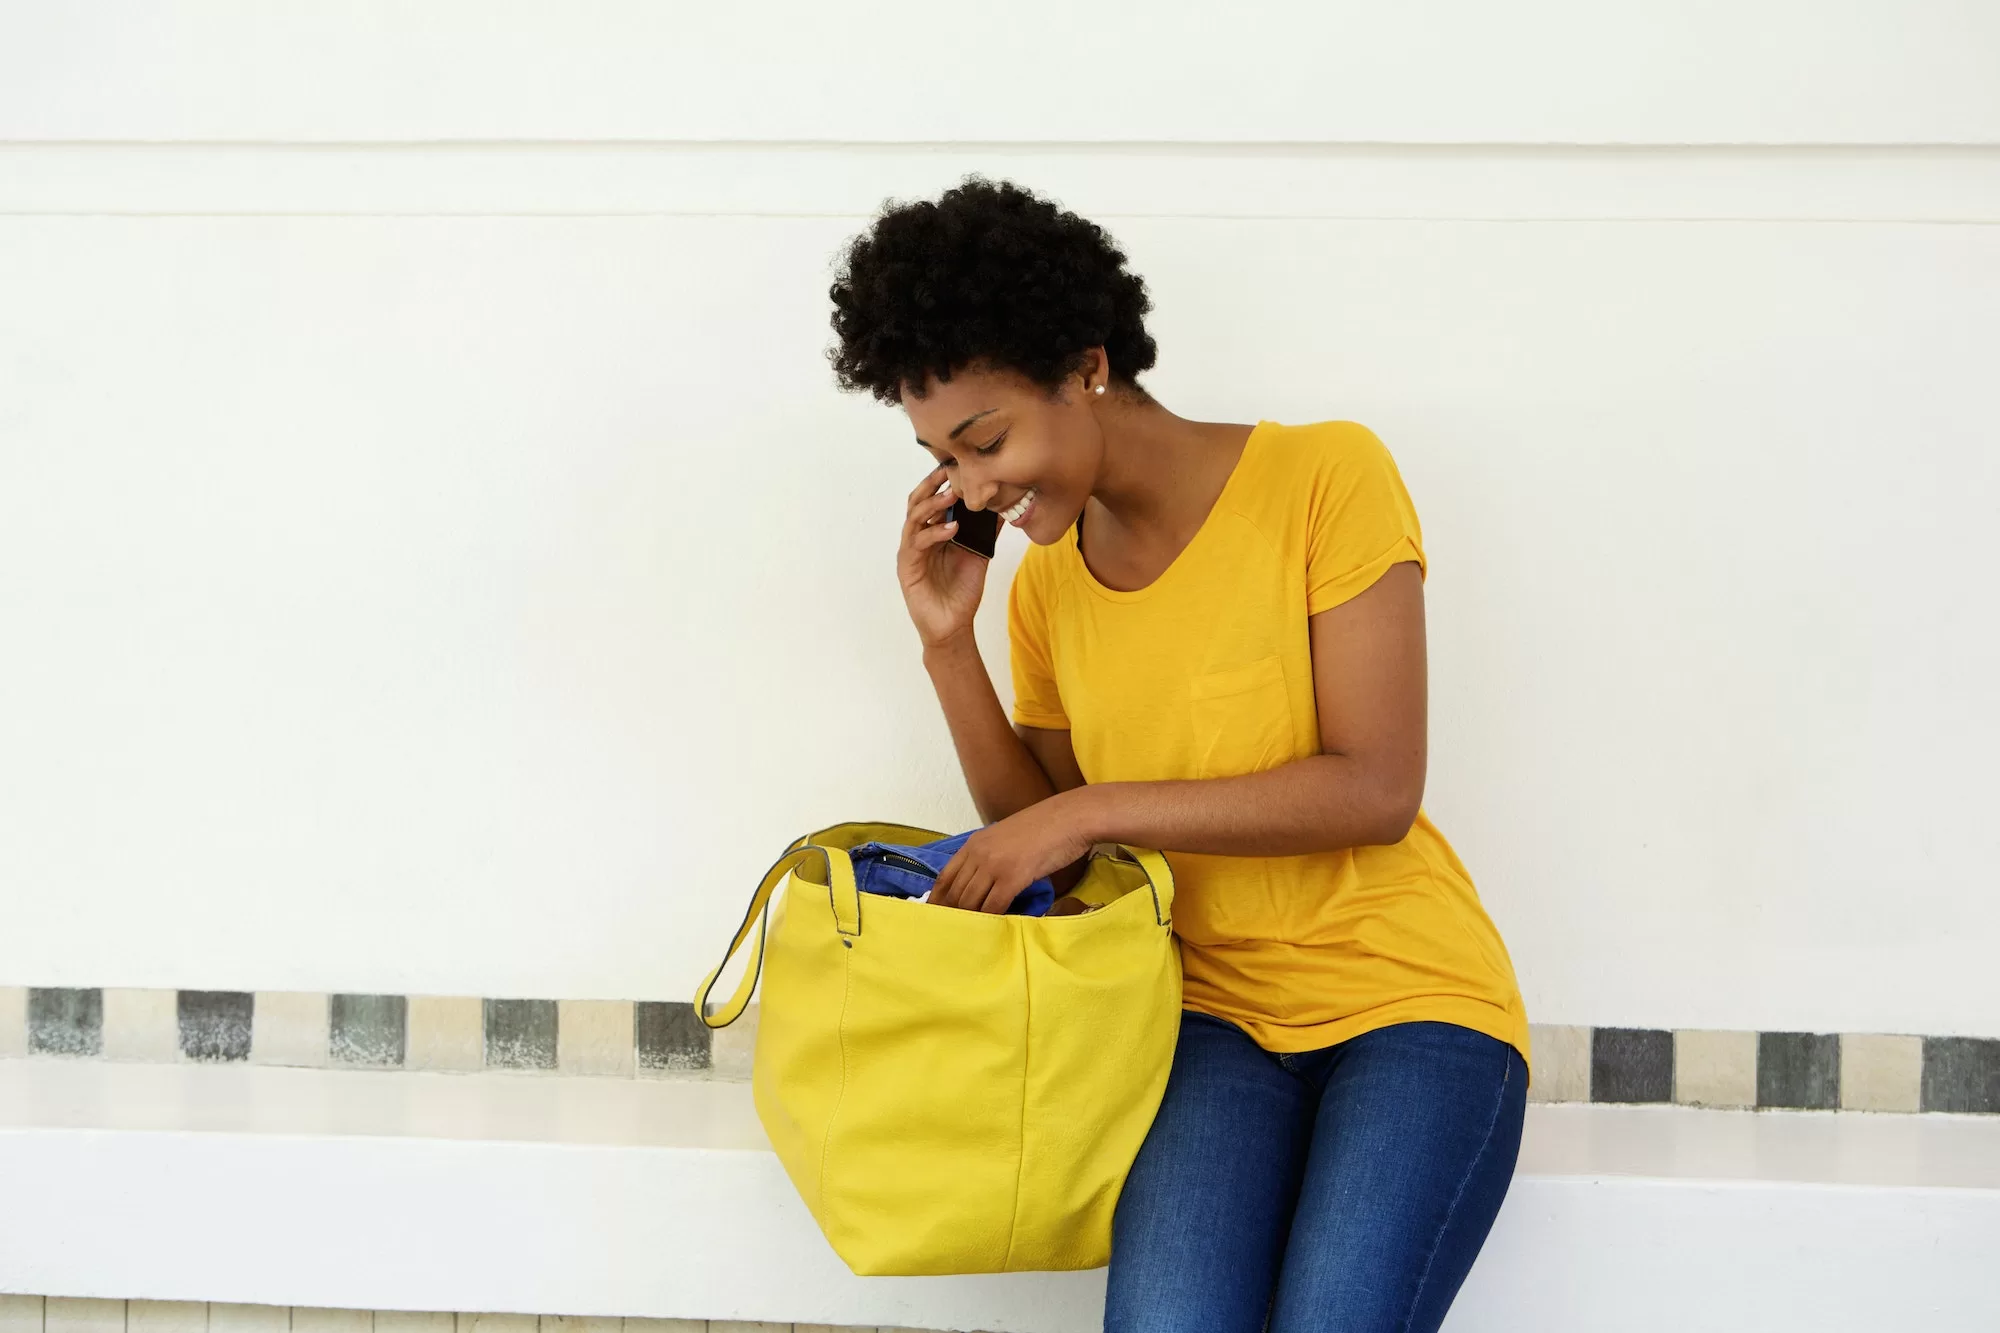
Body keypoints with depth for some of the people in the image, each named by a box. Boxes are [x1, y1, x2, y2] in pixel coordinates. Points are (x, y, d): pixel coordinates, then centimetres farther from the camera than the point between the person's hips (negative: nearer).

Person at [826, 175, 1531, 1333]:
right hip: (1217, 1009, 4)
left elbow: (1374, 791, -14)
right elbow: (1041, 852, 11)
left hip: (1408, 997, -3)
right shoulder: (1046, 583, 10)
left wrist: (1090, 809, -15)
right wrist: (949, 643, 0)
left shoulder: (1326, 478, -7)